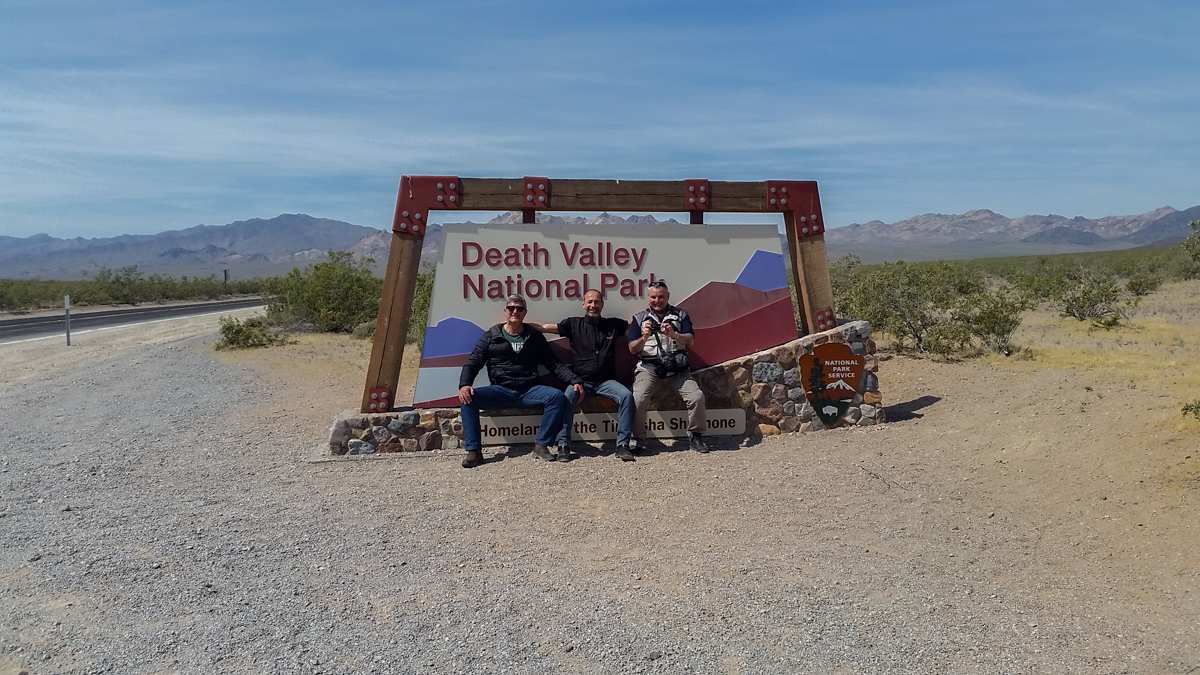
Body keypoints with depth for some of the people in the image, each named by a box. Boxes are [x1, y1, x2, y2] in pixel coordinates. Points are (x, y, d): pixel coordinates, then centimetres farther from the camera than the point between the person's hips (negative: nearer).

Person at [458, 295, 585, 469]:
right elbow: (472, 363, 4)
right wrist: (464, 384, -17)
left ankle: (541, 445, -16)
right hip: (500, 391, 0)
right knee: (467, 398, -25)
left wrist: (575, 380, -4)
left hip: (529, 391, 1)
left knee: (557, 397, -26)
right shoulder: (491, 336, 9)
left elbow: (554, 364, 10)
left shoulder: (535, 337, 11)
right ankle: (474, 450, -19)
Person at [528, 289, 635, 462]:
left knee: (626, 395, -27)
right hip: (580, 380, -1)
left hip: (606, 381, 1)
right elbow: (543, 327, 2)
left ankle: (622, 445, -20)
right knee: (566, 398, -32)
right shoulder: (574, 324, 5)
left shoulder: (613, 324, 9)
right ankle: (563, 446, -20)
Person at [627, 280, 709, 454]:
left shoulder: (680, 315, 12)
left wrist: (674, 335, -21)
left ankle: (696, 437, -1)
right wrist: (644, 338, -17)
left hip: (677, 368, 1)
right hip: (649, 368, -1)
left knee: (697, 396, -21)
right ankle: (638, 441, -9)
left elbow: (690, 340, -1)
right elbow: (632, 349, 4)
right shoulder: (639, 318, 11)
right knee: (638, 400, -26)